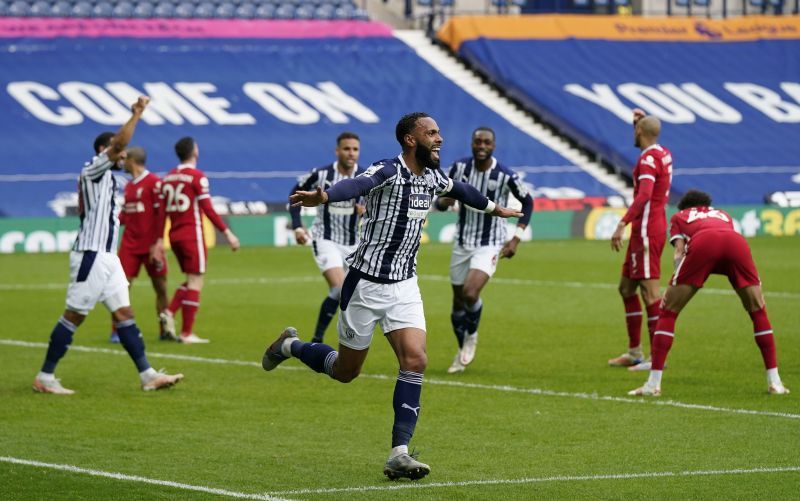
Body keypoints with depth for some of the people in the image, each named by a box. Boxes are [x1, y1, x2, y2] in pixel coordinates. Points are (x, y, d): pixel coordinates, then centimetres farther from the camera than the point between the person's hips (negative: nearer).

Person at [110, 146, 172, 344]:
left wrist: (157, 244, -16)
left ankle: (164, 331, 14)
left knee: (160, 287, 3)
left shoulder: (154, 183, -8)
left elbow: (161, 214, -12)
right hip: (130, 244, 5)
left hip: (150, 246, -5)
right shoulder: (129, 186, 13)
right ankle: (117, 331, -2)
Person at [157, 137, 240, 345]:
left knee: (191, 280, 18)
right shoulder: (197, 177, -10)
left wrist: (160, 239, 12)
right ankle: (187, 333, -4)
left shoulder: (169, 177, 10)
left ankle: (170, 312, -2)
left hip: (175, 235, 7)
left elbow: (162, 210, 9)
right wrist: (227, 232, -12)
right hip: (192, 234, -7)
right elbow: (208, 210, -14)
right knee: (195, 282, -2)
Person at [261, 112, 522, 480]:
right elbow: (357, 185, -42)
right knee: (345, 371, 8)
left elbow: (459, 189, 30)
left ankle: (399, 453, -13)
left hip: (404, 287, 6)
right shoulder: (388, 171, -19)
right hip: (367, 284, -6)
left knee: (415, 360, -14)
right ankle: (289, 346, 39)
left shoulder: (432, 177, 5)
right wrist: (324, 197, -63)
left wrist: (494, 208, 45)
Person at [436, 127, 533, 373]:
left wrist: (516, 237, -6)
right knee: (458, 301, 9)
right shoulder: (459, 167, -5)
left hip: (489, 245, -4)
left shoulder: (506, 176, -14)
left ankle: (471, 336, 6)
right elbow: (439, 202, 4)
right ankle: (462, 352, 30)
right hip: (462, 243, 4)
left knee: (470, 294, -23)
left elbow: (527, 202, 1)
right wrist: (445, 201, -21)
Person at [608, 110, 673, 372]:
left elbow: (644, 195, -30)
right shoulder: (664, 154, 12)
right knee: (626, 288, 15)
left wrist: (622, 225, -35)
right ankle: (634, 352, 19)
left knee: (649, 290, -10)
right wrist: (644, 120, 38)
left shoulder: (648, 159, -15)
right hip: (644, 231, 10)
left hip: (647, 231, -10)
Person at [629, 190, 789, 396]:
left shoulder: (679, 217, 35)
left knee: (668, 312, 10)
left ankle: (653, 383, 3)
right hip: (737, 242, 2)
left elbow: (679, 251, 18)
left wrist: (674, 288, 11)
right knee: (758, 311, 20)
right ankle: (774, 382, 15)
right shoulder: (723, 215, 44)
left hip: (702, 243, -2)